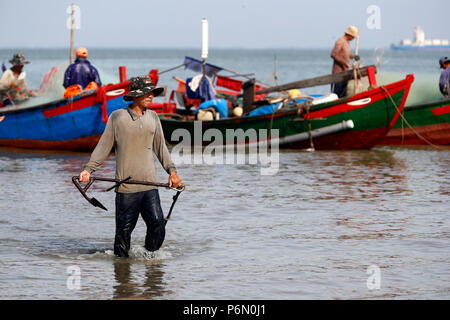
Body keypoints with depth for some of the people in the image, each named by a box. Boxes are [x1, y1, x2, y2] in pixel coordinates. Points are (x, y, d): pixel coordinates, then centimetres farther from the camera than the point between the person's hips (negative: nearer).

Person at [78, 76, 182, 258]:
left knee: (158, 225, -5)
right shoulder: (117, 117, -1)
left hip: (149, 184, 4)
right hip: (126, 187, -4)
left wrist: (171, 170, 15)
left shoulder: (152, 117, 12)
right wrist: (88, 169, -6)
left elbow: (160, 147, 21)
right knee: (124, 229, 1)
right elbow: (104, 146, 1)